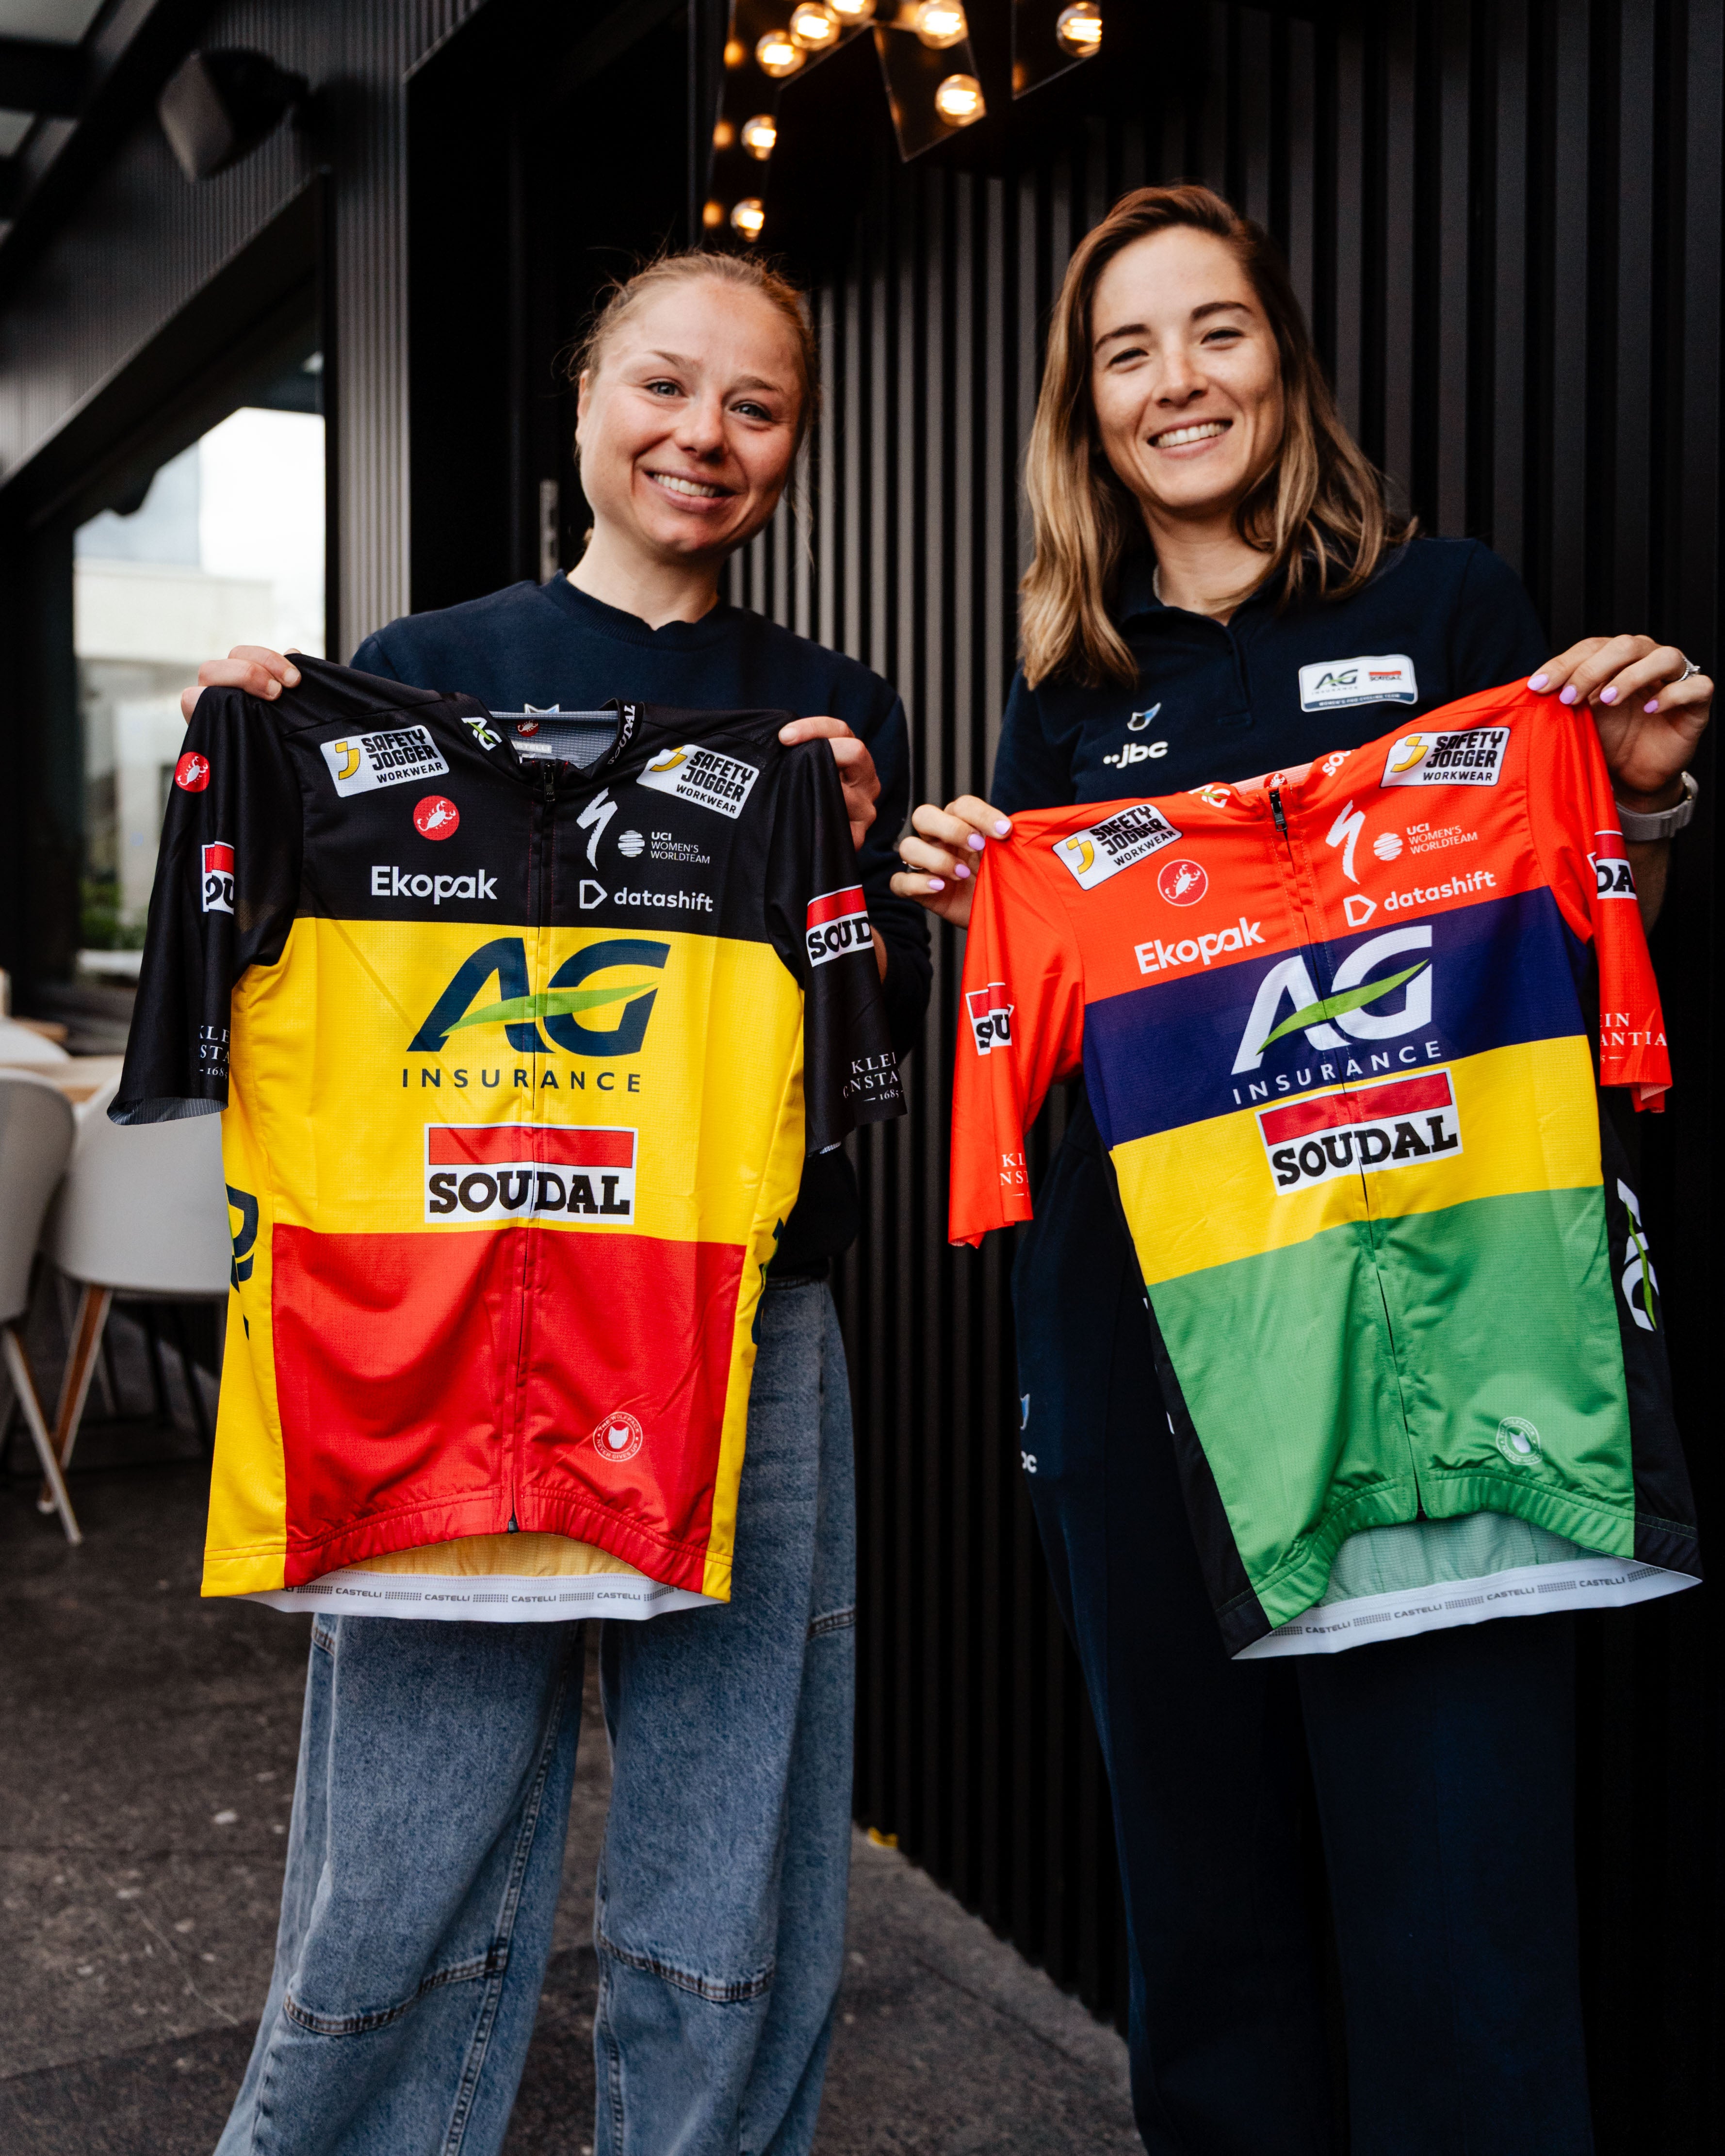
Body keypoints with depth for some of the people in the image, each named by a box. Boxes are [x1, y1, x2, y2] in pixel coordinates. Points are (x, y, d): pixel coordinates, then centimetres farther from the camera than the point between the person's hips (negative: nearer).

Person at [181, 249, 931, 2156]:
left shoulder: (836, 719, 12)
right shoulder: (417, 673, 7)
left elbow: (884, 1062, 9)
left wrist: (845, 866, -6)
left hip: (752, 1339, 2)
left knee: (736, 1923, 9)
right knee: (399, 1908, 5)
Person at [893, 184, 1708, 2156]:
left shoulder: (1445, 605, 6)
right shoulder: (1071, 698, 14)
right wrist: (971, 911, -2)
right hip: (1132, 1314, 3)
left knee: (1453, 1878, -4)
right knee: (1197, 1842, 13)